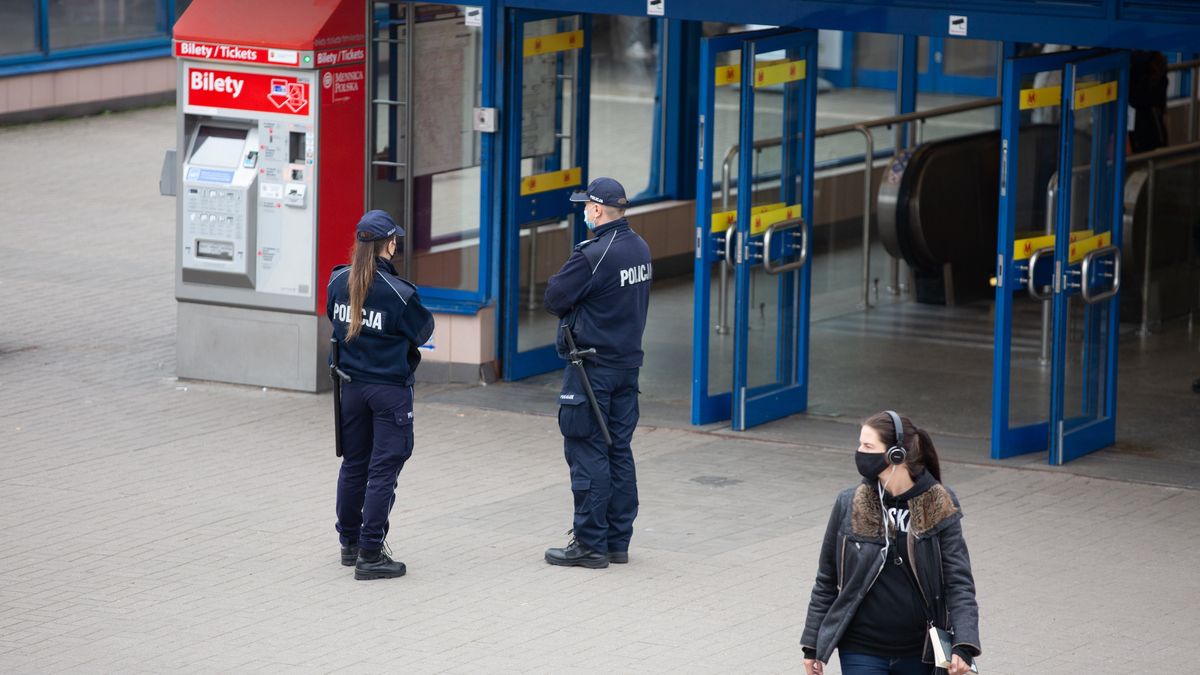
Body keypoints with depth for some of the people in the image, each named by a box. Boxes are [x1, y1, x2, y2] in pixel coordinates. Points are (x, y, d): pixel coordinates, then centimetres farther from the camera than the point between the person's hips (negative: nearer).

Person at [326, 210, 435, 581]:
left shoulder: (339, 282, -3)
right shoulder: (397, 292, -19)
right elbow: (423, 331, -6)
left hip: (351, 384, 6)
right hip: (390, 388, -6)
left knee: (353, 464, 17)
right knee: (383, 469, -1)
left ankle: (350, 543, 28)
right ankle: (370, 554, -2)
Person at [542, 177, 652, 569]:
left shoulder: (593, 255, -20)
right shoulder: (640, 249, 7)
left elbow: (554, 298, -15)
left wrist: (571, 314, 5)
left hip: (594, 367, -8)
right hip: (628, 362, 8)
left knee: (587, 453, -3)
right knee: (619, 452, 12)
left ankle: (590, 544, -1)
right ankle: (618, 541, 17)